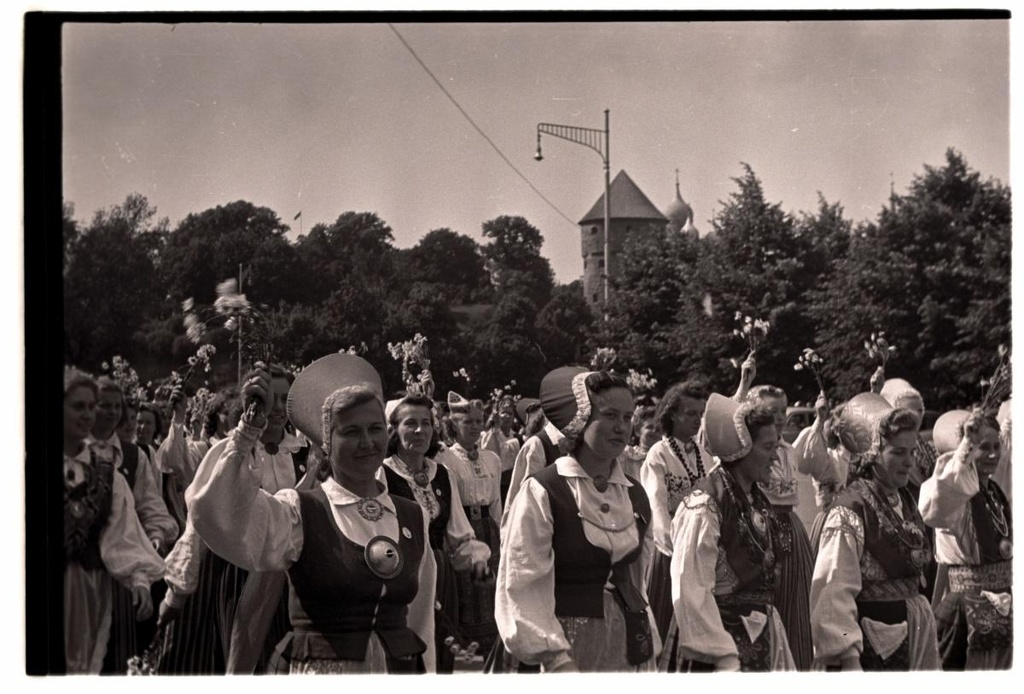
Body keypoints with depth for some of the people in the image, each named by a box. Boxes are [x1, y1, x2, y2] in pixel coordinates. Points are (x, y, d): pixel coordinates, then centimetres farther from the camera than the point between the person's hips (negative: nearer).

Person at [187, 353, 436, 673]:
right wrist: (249, 428, -30)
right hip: (317, 670, -4)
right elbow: (218, 516, -25)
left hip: (398, 669, 4)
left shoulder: (414, 518, 8)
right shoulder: (299, 512, -6)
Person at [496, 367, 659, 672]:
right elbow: (523, 585, -13)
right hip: (571, 644, -5)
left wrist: (650, 652, 12)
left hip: (630, 646, 5)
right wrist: (557, 658, -19)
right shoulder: (541, 492, -9)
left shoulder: (635, 495, 8)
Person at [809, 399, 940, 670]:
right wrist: (848, 656, -26)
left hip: (914, 635, 7)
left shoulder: (906, 502, 8)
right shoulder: (850, 511, -17)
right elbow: (835, 590, -22)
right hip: (871, 644, -7)